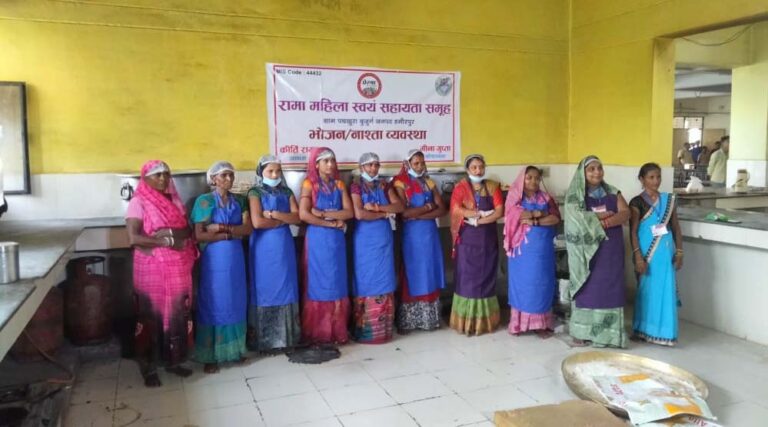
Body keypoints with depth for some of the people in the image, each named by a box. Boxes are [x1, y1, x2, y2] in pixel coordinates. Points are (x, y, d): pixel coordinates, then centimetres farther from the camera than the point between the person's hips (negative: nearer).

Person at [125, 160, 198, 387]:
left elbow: (187, 229, 15)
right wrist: (167, 241, -20)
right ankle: (149, 368, 14)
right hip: (151, 270, -5)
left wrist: (167, 234, -5)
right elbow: (134, 238, -17)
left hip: (178, 269, 5)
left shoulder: (175, 201, 12)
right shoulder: (138, 203, -7)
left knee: (177, 314, 10)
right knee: (152, 317, 2)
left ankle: (173, 360, 25)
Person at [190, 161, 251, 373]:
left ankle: (234, 348, 22)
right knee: (213, 304, 0)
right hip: (213, 260, -4)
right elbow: (199, 236, -12)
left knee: (236, 303, 9)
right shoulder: (204, 201, -5)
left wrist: (223, 227, -16)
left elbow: (248, 228, -3)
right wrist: (231, 234, -13)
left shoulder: (239, 201, 8)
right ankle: (210, 356, 7)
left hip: (235, 259, 4)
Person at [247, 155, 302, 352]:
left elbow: (297, 218, 0)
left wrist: (274, 214, -13)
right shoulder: (255, 193, -2)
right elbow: (257, 222, -16)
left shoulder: (286, 192, 12)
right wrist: (284, 220, -7)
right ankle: (265, 340, 6)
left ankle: (285, 337, 15)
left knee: (286, 290, 7)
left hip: (285, 247, 4)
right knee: (266, 290, -1)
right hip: (264, 248, -4)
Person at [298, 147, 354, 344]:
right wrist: (332, 223, -12)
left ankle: (337, 331, 15)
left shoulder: (339, 184, 10)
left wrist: (323, 213, -12)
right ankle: (317, 332, 8)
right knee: (318, 284, 0)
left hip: (336, 239, 4)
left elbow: (349, 212, -1)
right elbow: (303, 214, -15)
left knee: (337, 285, 6)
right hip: (317, 239, -4)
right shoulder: (309, 184, -3)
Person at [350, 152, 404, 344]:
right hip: (365, 240, -4)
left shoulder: (384, 185, 11)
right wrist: (384, 214, -9)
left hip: (384, 239, 4)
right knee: (367, 281, -1)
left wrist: (377, 207, -14)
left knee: (384, 281, 6)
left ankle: (383, 328, 15)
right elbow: (359, 214, -18)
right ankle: (365, 329, 6)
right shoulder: (357, 187, -3)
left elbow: (399, 207, -1)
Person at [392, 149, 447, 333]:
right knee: (412, 277, -1)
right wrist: (428, 206, -9)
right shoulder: (400, 184, -4)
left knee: (430, 276, 7)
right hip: (411, 235, -4)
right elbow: (404, 212, -17)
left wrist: (418, 215, -13)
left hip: (430, 234, 5)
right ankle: (407, 321, 7)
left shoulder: (429, 183, 10)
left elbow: (442, 209, 1)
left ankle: (429, 318, 16)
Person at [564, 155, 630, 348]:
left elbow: (625, 213, -4)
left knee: (609, 288, 4)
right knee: (586, 288, 1)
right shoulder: (574, 194, -2)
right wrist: (607, 214, -11)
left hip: (610, 249, 4)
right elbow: (578, 219, -17)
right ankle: (581, 331, 9)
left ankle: (607, 331, 12)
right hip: (586, 249, -3)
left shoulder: (612, 192, 9)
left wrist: (601, 222, -19)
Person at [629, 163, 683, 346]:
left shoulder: (669, 200, 7)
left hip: (665, 252, 4)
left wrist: (679, 252, 4)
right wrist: (638, 256, -15)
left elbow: (676, 227, 10)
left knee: (666, 290, 5)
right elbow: (633, 232, -8)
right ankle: (644, 330, 16)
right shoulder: (637, 202, -6)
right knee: (647, 290, 4)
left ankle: (663, 331, 15)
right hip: (647, 252, -3)